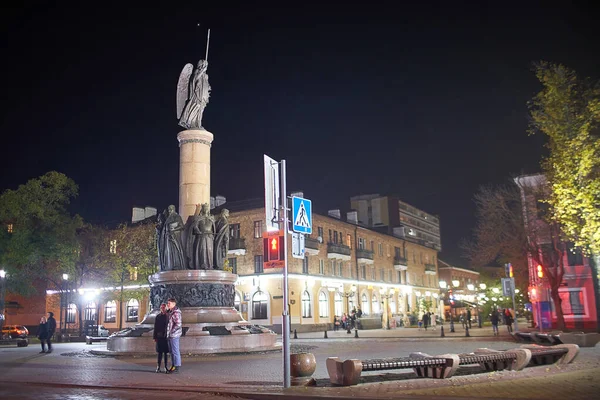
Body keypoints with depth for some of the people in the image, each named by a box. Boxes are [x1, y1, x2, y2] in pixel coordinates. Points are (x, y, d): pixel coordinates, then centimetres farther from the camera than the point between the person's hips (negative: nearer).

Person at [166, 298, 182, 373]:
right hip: (170, 335, 10)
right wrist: (168, 333, 16)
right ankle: (173, 366, 23)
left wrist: (171, 332, -17)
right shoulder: (170, 312, 15)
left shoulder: (176, 312, -17)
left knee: (175, 351, -5)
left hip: (174, 335, -10)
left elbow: (178, 324, -23)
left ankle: (176, 368, 0)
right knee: (172, 351, 15)